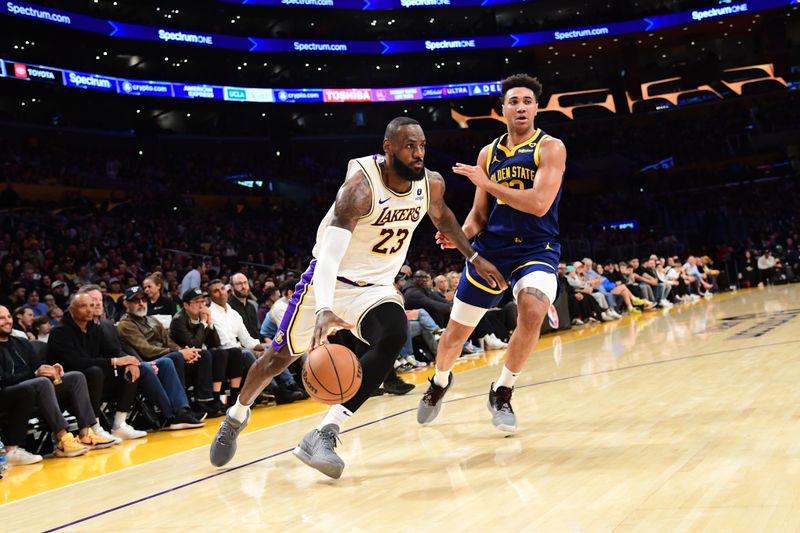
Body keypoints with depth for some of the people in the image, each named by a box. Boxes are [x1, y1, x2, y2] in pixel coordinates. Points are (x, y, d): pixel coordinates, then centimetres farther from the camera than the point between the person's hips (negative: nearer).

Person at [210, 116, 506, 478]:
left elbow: (441, 217, 18)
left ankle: (324, 435, -24)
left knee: (393, 337, -28)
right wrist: (324, 309, -50)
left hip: (376, 286, 4)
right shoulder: (361, 186, -28)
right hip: (330, 281, -3)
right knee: (282, 354, 10)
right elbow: (329, 252, -36)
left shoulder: (431, 184, -8)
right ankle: (237, 416, 41)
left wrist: (474, 257, 18)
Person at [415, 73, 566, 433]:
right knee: (456, 331, 8)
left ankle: (502, 393, -10)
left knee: (533, 310, -33)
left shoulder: (550, 148, -7)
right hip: (490, 249, 4)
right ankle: (440, 382, 42)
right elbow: (480, 213, 12)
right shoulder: (488, 153, 8)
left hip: (536, 250, -4)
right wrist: (462, 233, -9)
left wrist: (487, 183, -17)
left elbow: (539, 204, -22)